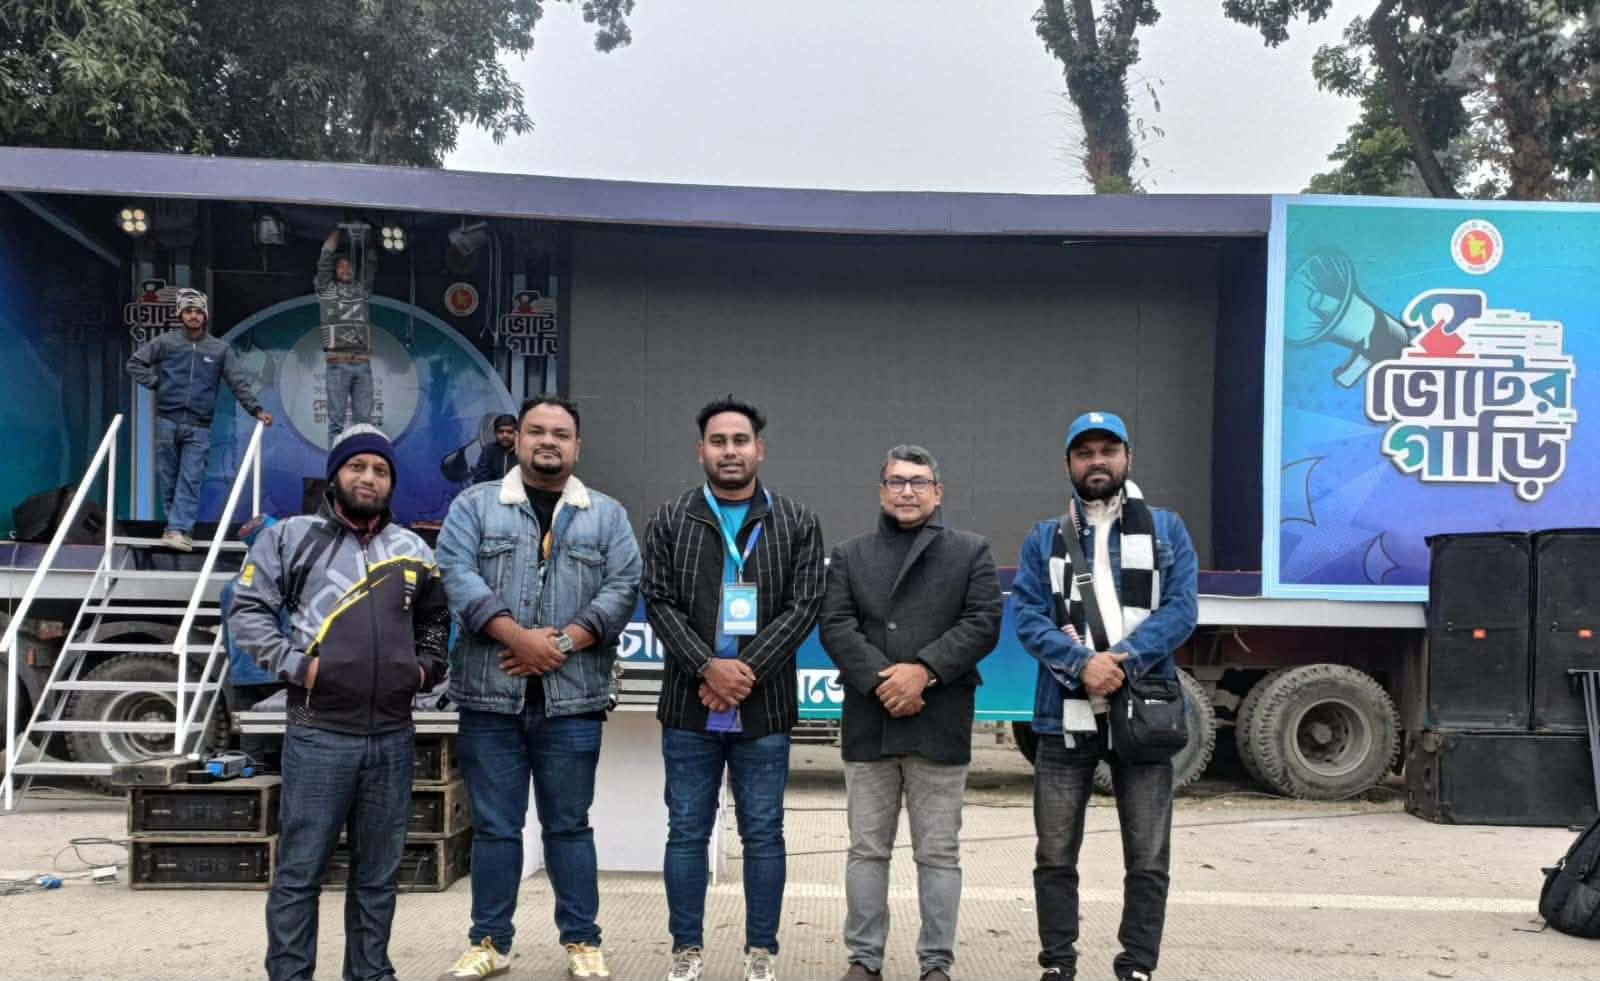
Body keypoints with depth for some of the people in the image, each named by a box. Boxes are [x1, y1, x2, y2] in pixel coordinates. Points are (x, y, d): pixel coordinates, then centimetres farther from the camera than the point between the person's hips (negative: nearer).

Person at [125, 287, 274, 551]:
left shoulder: (220, 349, 7)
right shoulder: (165, 342, 5)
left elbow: (239, 382, 6)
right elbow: (135, 363, 13)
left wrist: (256, 409, -3)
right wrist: (156, 383, 1)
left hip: (199, 427, -1)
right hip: (167, 422, 1)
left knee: (191, 480, -10)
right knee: (169, 478, 4)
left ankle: (178, 530, -13)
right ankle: (178, 527, 14)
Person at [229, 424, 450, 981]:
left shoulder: (412, 551, 13)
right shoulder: (292, 537, 1)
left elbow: (435, 620, 26)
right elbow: (247, 611, -1)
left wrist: (427, 667, 10)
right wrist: (296, 664, -11)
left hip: (393, 737, 4)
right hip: (319, 735, -4)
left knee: (378, 874, 12)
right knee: (300, 872, 1)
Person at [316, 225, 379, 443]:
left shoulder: (362, 290, 20)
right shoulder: (326, 289, 13)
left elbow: (371, 266, 18)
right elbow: (325, 259, 7)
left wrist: (364, 241, 14)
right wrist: (336, 231, 12)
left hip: (363, 365, 3)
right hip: (338, 365, -3)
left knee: (363, 420, 1)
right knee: (337, 419, -3)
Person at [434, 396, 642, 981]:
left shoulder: (607, 516, 10)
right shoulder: (474, 506, 7)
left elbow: (623, 589, 0)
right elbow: (457, 575, -6)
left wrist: (562, 642, -12)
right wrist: (519, 637, -17)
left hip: (572, 698, 0)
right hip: (491, 696, 0)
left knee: (569, 825, 8)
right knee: (494, 826, 8)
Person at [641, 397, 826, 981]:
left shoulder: (797, 525, 5)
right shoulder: (670, 522, 5)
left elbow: (803, 606, -4)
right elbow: (660, 603, -2)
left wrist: (746, 671, -13)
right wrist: (708, 668, -15)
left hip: (764, 708, 0)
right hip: (689, 708, 1)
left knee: (763, 834, 7)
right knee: (687, 832, 7)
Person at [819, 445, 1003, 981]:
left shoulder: (971, 551, 9)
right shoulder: (849, 555, 13)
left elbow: (983, 623, -3)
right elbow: (835, 625, 0)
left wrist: (923, 670, -14)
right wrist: (880, 681, -13)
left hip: (940, 726, -1)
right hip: (868, 726, 2)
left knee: (939, 853, 4)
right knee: (867, 849, 8)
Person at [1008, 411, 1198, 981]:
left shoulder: (1166, 531, 9)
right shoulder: (1044, 539, 11)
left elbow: (1181, 609, -3)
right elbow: (1027, 617, -1)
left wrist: (1123, 661, -17)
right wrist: (1081, 663, -18)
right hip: (1065, 715, 1)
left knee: (1147, 859, 4)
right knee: (1055, 856, 7)